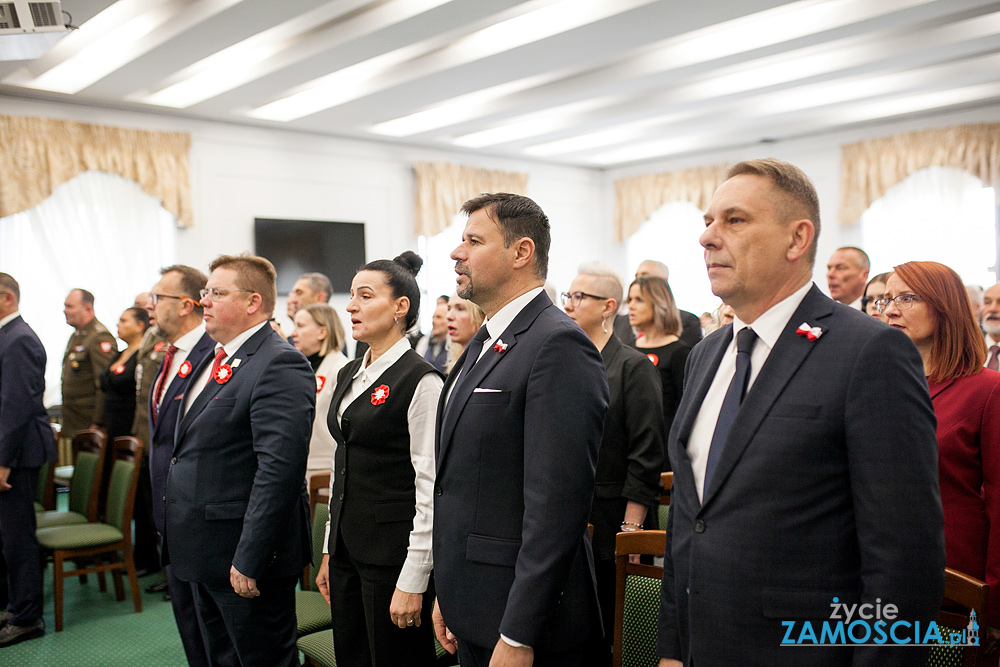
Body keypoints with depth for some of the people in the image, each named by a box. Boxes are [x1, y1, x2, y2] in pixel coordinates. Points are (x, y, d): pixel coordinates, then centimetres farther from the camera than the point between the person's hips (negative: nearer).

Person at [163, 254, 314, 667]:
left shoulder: (280, 365, -20)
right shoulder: (215, 359, 12)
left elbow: (279, 468, -27)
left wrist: (249, 560, -26)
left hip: (242, 557, -10)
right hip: (205, 555, 10)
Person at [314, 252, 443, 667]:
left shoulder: (420, 380, -14)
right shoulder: (348, 376, 10)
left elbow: (430, 487, -17)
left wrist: (414, 581, -17)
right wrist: (331, 551, 16)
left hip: (393, 551, -7)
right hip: (348, 547, 8)